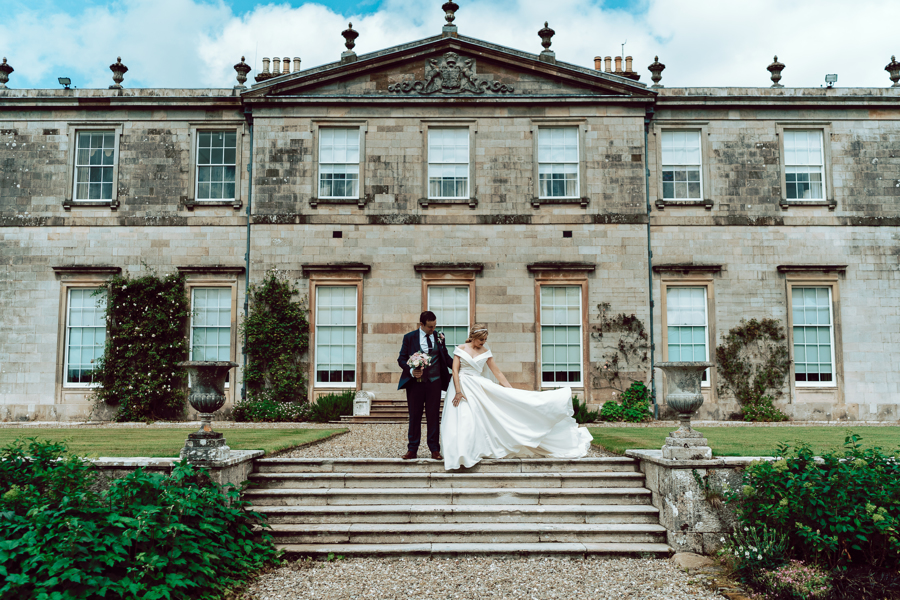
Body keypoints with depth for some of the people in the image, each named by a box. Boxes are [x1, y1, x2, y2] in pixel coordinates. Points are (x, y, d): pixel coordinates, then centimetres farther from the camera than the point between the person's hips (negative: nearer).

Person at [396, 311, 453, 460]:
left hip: (434, 382, 1)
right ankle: (412, 449, 14)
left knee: (434, 416, 5)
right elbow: (401, 358, 1)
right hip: (415, 382, -1)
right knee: (414, 416, 6)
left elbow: (446, 357, 13)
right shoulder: (409, 337, 1)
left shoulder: (439, 337, 6)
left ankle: (435, 449, 13)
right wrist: (411, 371, -16)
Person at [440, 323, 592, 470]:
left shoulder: (485, 352, 7)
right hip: (462, 386, -3)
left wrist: (511, 390, 3)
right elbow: (455, 370, -6)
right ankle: (462, 454, -1)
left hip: (479, 387, 3)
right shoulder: (460, 349, 0)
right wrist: (458, 391, -16)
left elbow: (497, 372, 7)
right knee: (464, 422, -9)